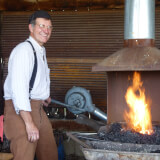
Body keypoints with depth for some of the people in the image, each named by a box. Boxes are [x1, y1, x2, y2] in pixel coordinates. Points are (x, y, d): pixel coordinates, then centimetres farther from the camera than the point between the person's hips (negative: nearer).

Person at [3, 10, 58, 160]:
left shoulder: (41, 51, 17)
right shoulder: (24, 50, -15)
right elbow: (18, 87, -24)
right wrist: (29, 123, -28)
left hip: (37, 108, 10)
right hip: (21, 110, -10)